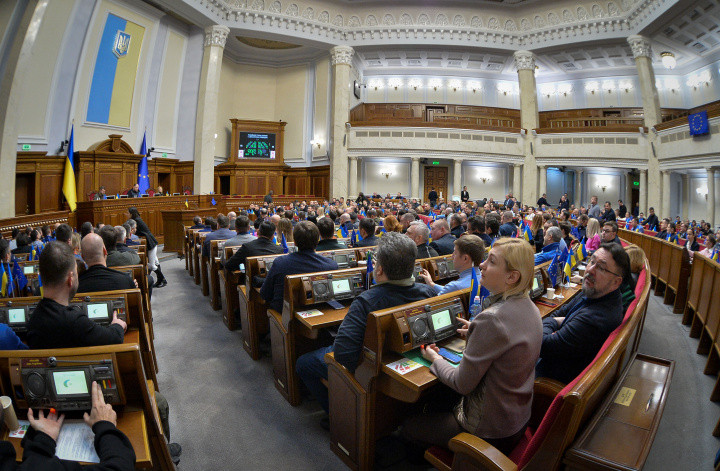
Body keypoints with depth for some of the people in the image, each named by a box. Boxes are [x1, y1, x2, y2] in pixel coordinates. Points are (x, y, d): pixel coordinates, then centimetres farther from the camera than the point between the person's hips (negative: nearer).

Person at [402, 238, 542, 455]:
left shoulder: (491, 318, -33)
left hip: (490, 434, -8)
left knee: (408, 427, 10)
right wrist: (476, 334, 8)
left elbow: (462, 384, -24)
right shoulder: (529, 307, -6)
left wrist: (435, 359, -7)